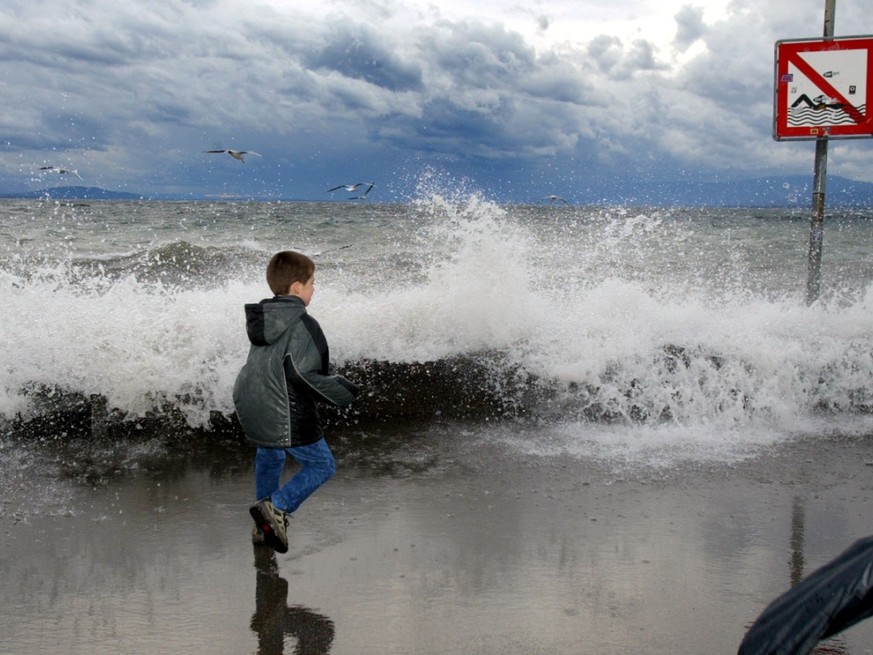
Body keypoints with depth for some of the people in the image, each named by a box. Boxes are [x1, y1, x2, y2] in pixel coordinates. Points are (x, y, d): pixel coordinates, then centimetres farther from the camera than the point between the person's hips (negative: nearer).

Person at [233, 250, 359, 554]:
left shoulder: (262, 318, 8)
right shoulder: (303, 325, -19)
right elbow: (305, 374, -24)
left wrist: (333, 376, 13)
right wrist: (343, 393, -12)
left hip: (249, 407, 8)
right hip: (284, 415, -8)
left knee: (269, 456, 31)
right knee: (322, 466, 8)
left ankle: (264, 525, 38)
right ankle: (276, 506, -7)